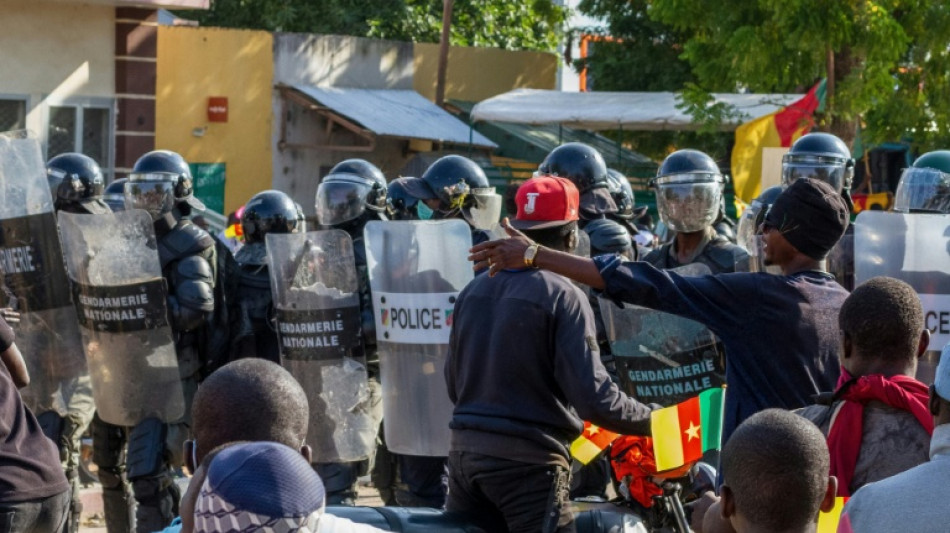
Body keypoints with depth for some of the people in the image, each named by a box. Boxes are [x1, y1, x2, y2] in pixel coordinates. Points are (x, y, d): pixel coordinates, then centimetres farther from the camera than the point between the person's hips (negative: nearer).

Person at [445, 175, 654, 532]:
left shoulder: (473, 291, 8)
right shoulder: (563, 296, -12)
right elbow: (592, 395, -17)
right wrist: (652, 421, -4)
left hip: (464, 449, 7)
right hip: (527, 458, -7)